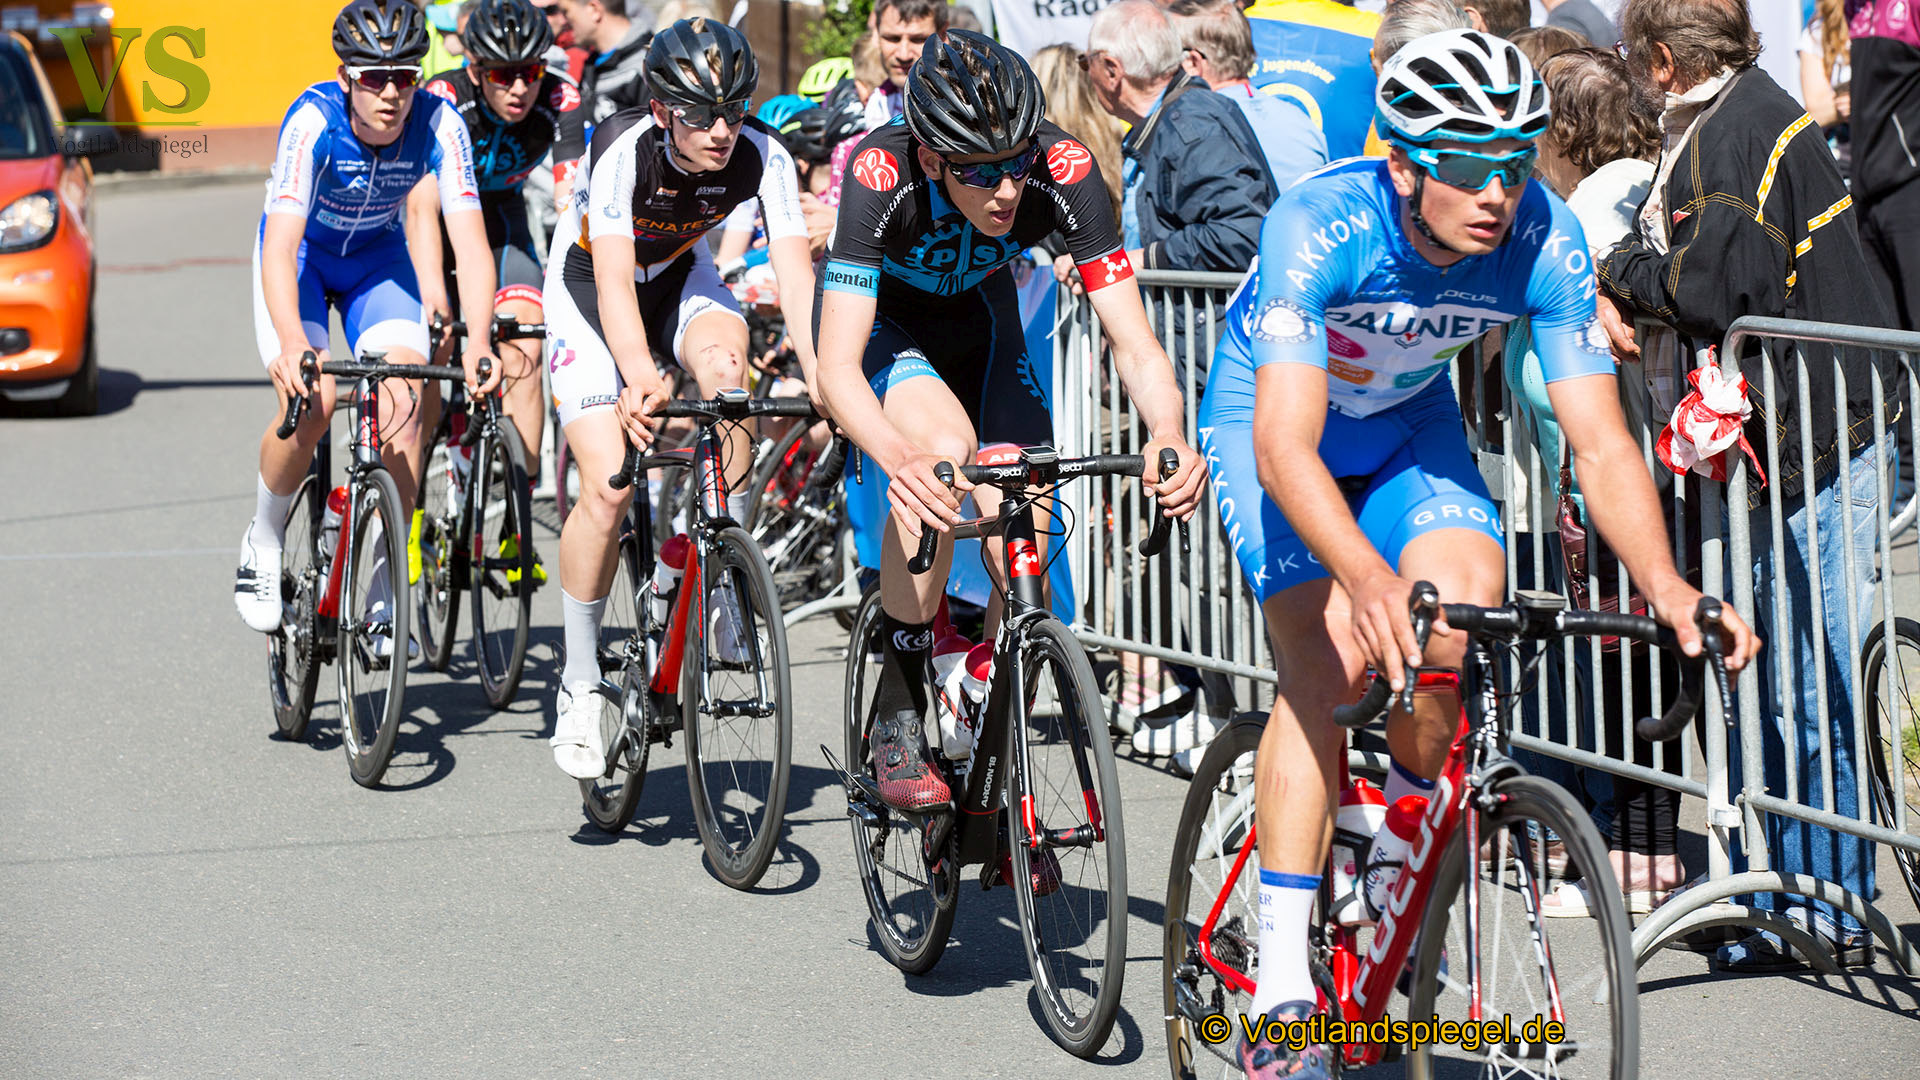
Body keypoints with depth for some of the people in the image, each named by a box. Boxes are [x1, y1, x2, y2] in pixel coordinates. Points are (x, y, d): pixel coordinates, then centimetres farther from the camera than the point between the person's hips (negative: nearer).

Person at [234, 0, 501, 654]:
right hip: (302, 254, -2)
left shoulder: (438, 127, -27)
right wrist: (293, 343, -60)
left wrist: (477, 342, -51)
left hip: (377, 257, 2)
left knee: (403, 401, -19)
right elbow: (281, 244, -43)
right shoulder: (314, 122, -34)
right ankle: (263, 544, 2)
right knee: (312, 402, -25)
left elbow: (470, 241, -34)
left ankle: (385, 593, -7)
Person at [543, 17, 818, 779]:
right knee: (608, 488, -17)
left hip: (681, 279, 3)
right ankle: (580, 683, 2)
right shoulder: (623, 151, -34)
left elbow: (795, 274, -30)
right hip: (587, 285, -3)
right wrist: (639, 376, -60)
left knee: (724, 358, -33)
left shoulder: (761, 156, -25)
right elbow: (615, 283, -42)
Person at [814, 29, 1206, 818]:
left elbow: (1133, 343, -31)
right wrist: (901, 460, -64)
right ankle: (896, 722, -20)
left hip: (979, 317, 3)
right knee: (947, 449, -34)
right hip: (881, 317, -3)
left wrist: (1169, 439, -51)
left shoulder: (1064, 172, -32)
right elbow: (836, 370, -44)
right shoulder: (882, 176, -39)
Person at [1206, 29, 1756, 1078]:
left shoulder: (1544, 240, -25)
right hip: (1269, 420, -3)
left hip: (1408, 425, 3)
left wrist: (1663, 582, -42)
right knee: (1328, 659, -23)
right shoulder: (1319, 226, -36)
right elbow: (1286, 446, -43)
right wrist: (1369, 581, -59)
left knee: (1462, 626, -23)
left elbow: (1600, 443, -25)